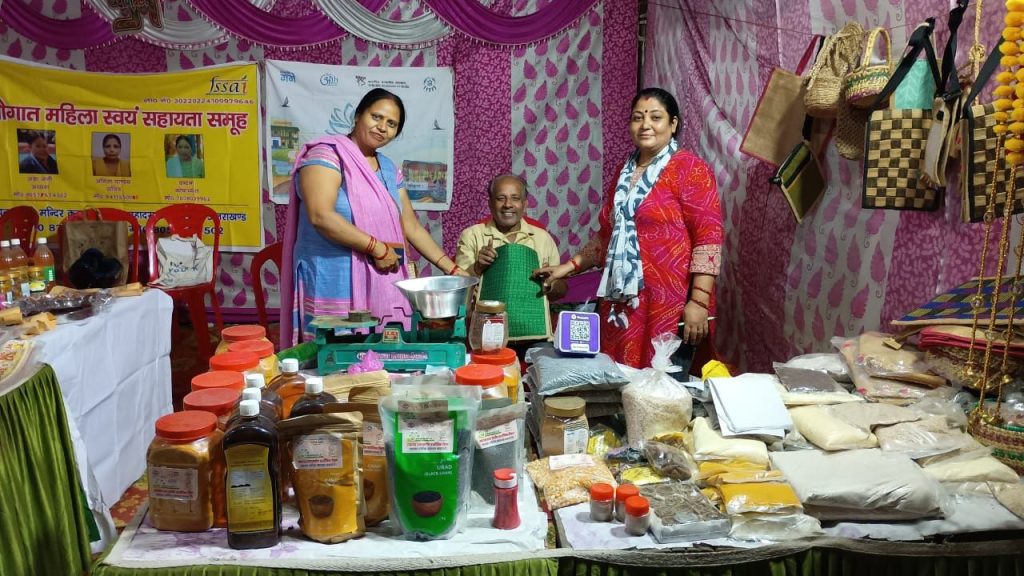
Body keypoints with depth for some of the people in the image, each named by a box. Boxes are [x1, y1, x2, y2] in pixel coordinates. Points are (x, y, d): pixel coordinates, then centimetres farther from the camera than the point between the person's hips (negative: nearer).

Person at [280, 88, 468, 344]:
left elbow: (411, 227, 18)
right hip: (335, 285, -7)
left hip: (383, 286, 7)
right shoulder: (328, 154, -7)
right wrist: (377, 248, -15)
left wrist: (452, 270, 12)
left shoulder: (389, 169, 15)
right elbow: (321, 216, -20)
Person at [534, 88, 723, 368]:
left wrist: (699, 301, -18)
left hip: (669, 302, -6)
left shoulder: (689, 169, -5)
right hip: (623, 299, 6)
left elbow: (708, 236, -12)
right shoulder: (626, 170, 16)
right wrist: (570, 266, 17)